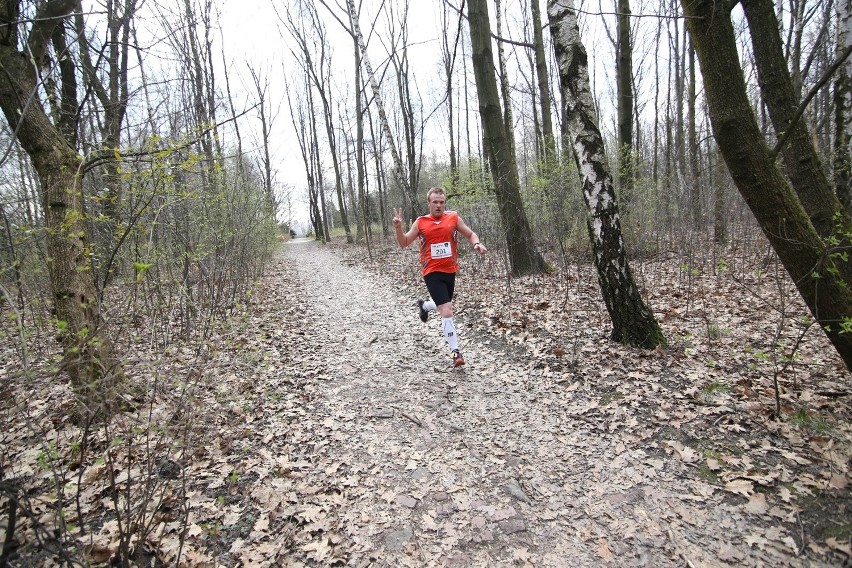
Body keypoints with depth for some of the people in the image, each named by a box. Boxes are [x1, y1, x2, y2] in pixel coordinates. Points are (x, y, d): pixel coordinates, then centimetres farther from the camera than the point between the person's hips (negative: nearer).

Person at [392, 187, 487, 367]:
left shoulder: (454, 217, 1)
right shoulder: (420, 222, -2)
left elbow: (470, 234, 10)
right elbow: (404, 243, 5)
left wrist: (477, 244, -12)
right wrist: (398, 227, -14)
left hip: (450, 271, 4)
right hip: (432, 272, -4)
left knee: (444, 307, 21)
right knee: (446, 311, -12)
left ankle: (424, 305, 56)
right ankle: (456, 352, -2)